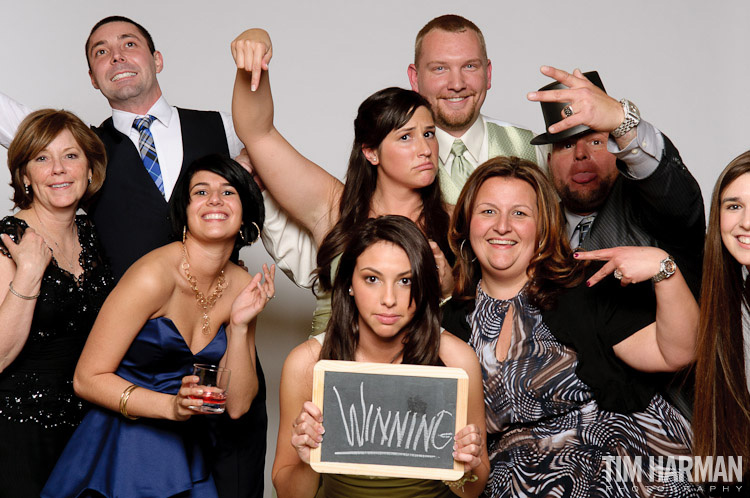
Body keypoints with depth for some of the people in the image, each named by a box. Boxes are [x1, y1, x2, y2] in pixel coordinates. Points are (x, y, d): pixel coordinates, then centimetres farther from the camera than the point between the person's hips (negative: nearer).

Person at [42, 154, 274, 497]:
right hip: (123, 453, -5)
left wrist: (241, 325, -14)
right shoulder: (154, 276, -17)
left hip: (188, 455, 5)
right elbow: (87, 379, -14)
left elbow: (237, 405, -2)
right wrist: (171, 405, -25)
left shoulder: (242, 286, 0)